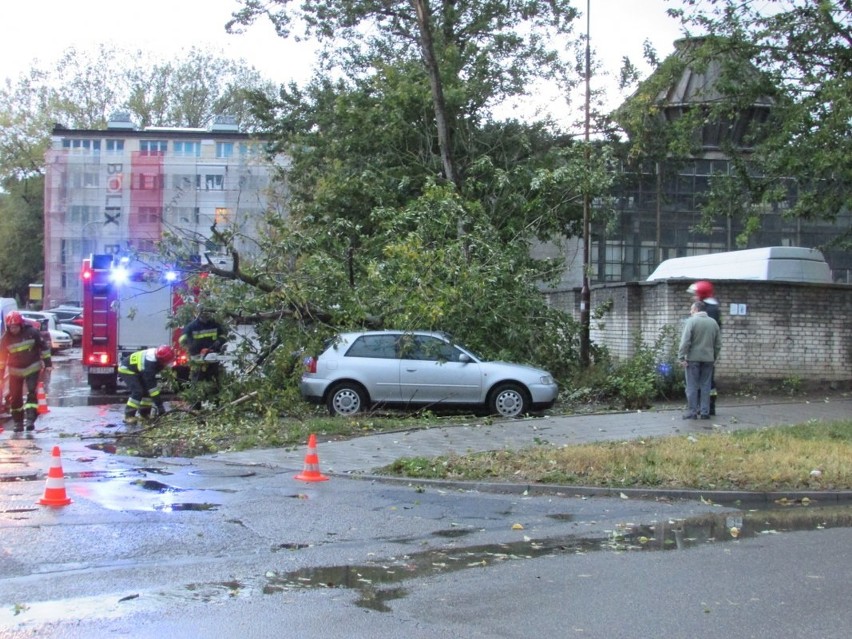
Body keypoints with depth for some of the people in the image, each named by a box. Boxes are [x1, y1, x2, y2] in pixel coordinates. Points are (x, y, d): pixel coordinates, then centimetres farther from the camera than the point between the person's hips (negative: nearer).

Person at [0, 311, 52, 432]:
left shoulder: (32, 332, -12)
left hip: (32, 368, -2)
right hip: (15, 370, 2)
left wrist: (47, 363, -3)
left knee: (32, 393, -14)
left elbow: (44, 347, -2)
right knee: (15, 396, 5)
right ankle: (18, 422, 17)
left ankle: (30, 419, -16)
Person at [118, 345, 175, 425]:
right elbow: (151, 385, -36)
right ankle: (129, 416, -16)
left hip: (137, 370, 9)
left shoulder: (157, 354, -15)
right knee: (138, 391, -22)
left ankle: (144, 414, 11)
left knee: (147, 390, 2)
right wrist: (159, 404, -33)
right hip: (127, 369, -9)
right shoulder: (149, 365, -39)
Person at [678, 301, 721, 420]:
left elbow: (685, 341, -14)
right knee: (705, 386, 9)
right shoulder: (713, 322, 8)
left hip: (693, 358, -4)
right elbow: (718, 343, 10)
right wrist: (715, 358, 18)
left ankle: (693, 412, 2)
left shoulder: (691, 321, -8)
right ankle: (705, 412, 9)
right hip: (708, 359, 4)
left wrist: (682, 357, -11)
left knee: (692, 386, 1)